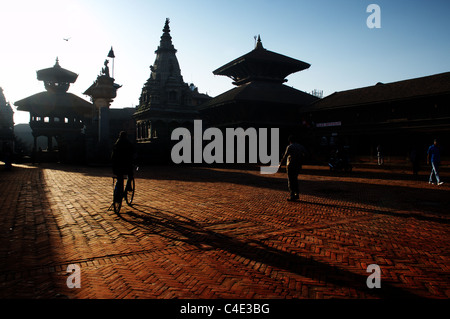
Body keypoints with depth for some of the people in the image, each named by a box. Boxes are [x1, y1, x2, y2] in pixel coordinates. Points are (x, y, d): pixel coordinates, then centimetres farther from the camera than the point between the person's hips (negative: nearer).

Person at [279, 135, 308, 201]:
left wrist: (280, 164, -7)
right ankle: (296, 194, 21)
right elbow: (305, 154, 20)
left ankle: (292, 196, -4)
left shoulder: (289, 147, -11)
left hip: (290, 165, -6)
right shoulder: (301, 147, 7)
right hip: (298, 166, 6)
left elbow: (285, 157, -15)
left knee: (290, 181, 0)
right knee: (295, 180, 20)